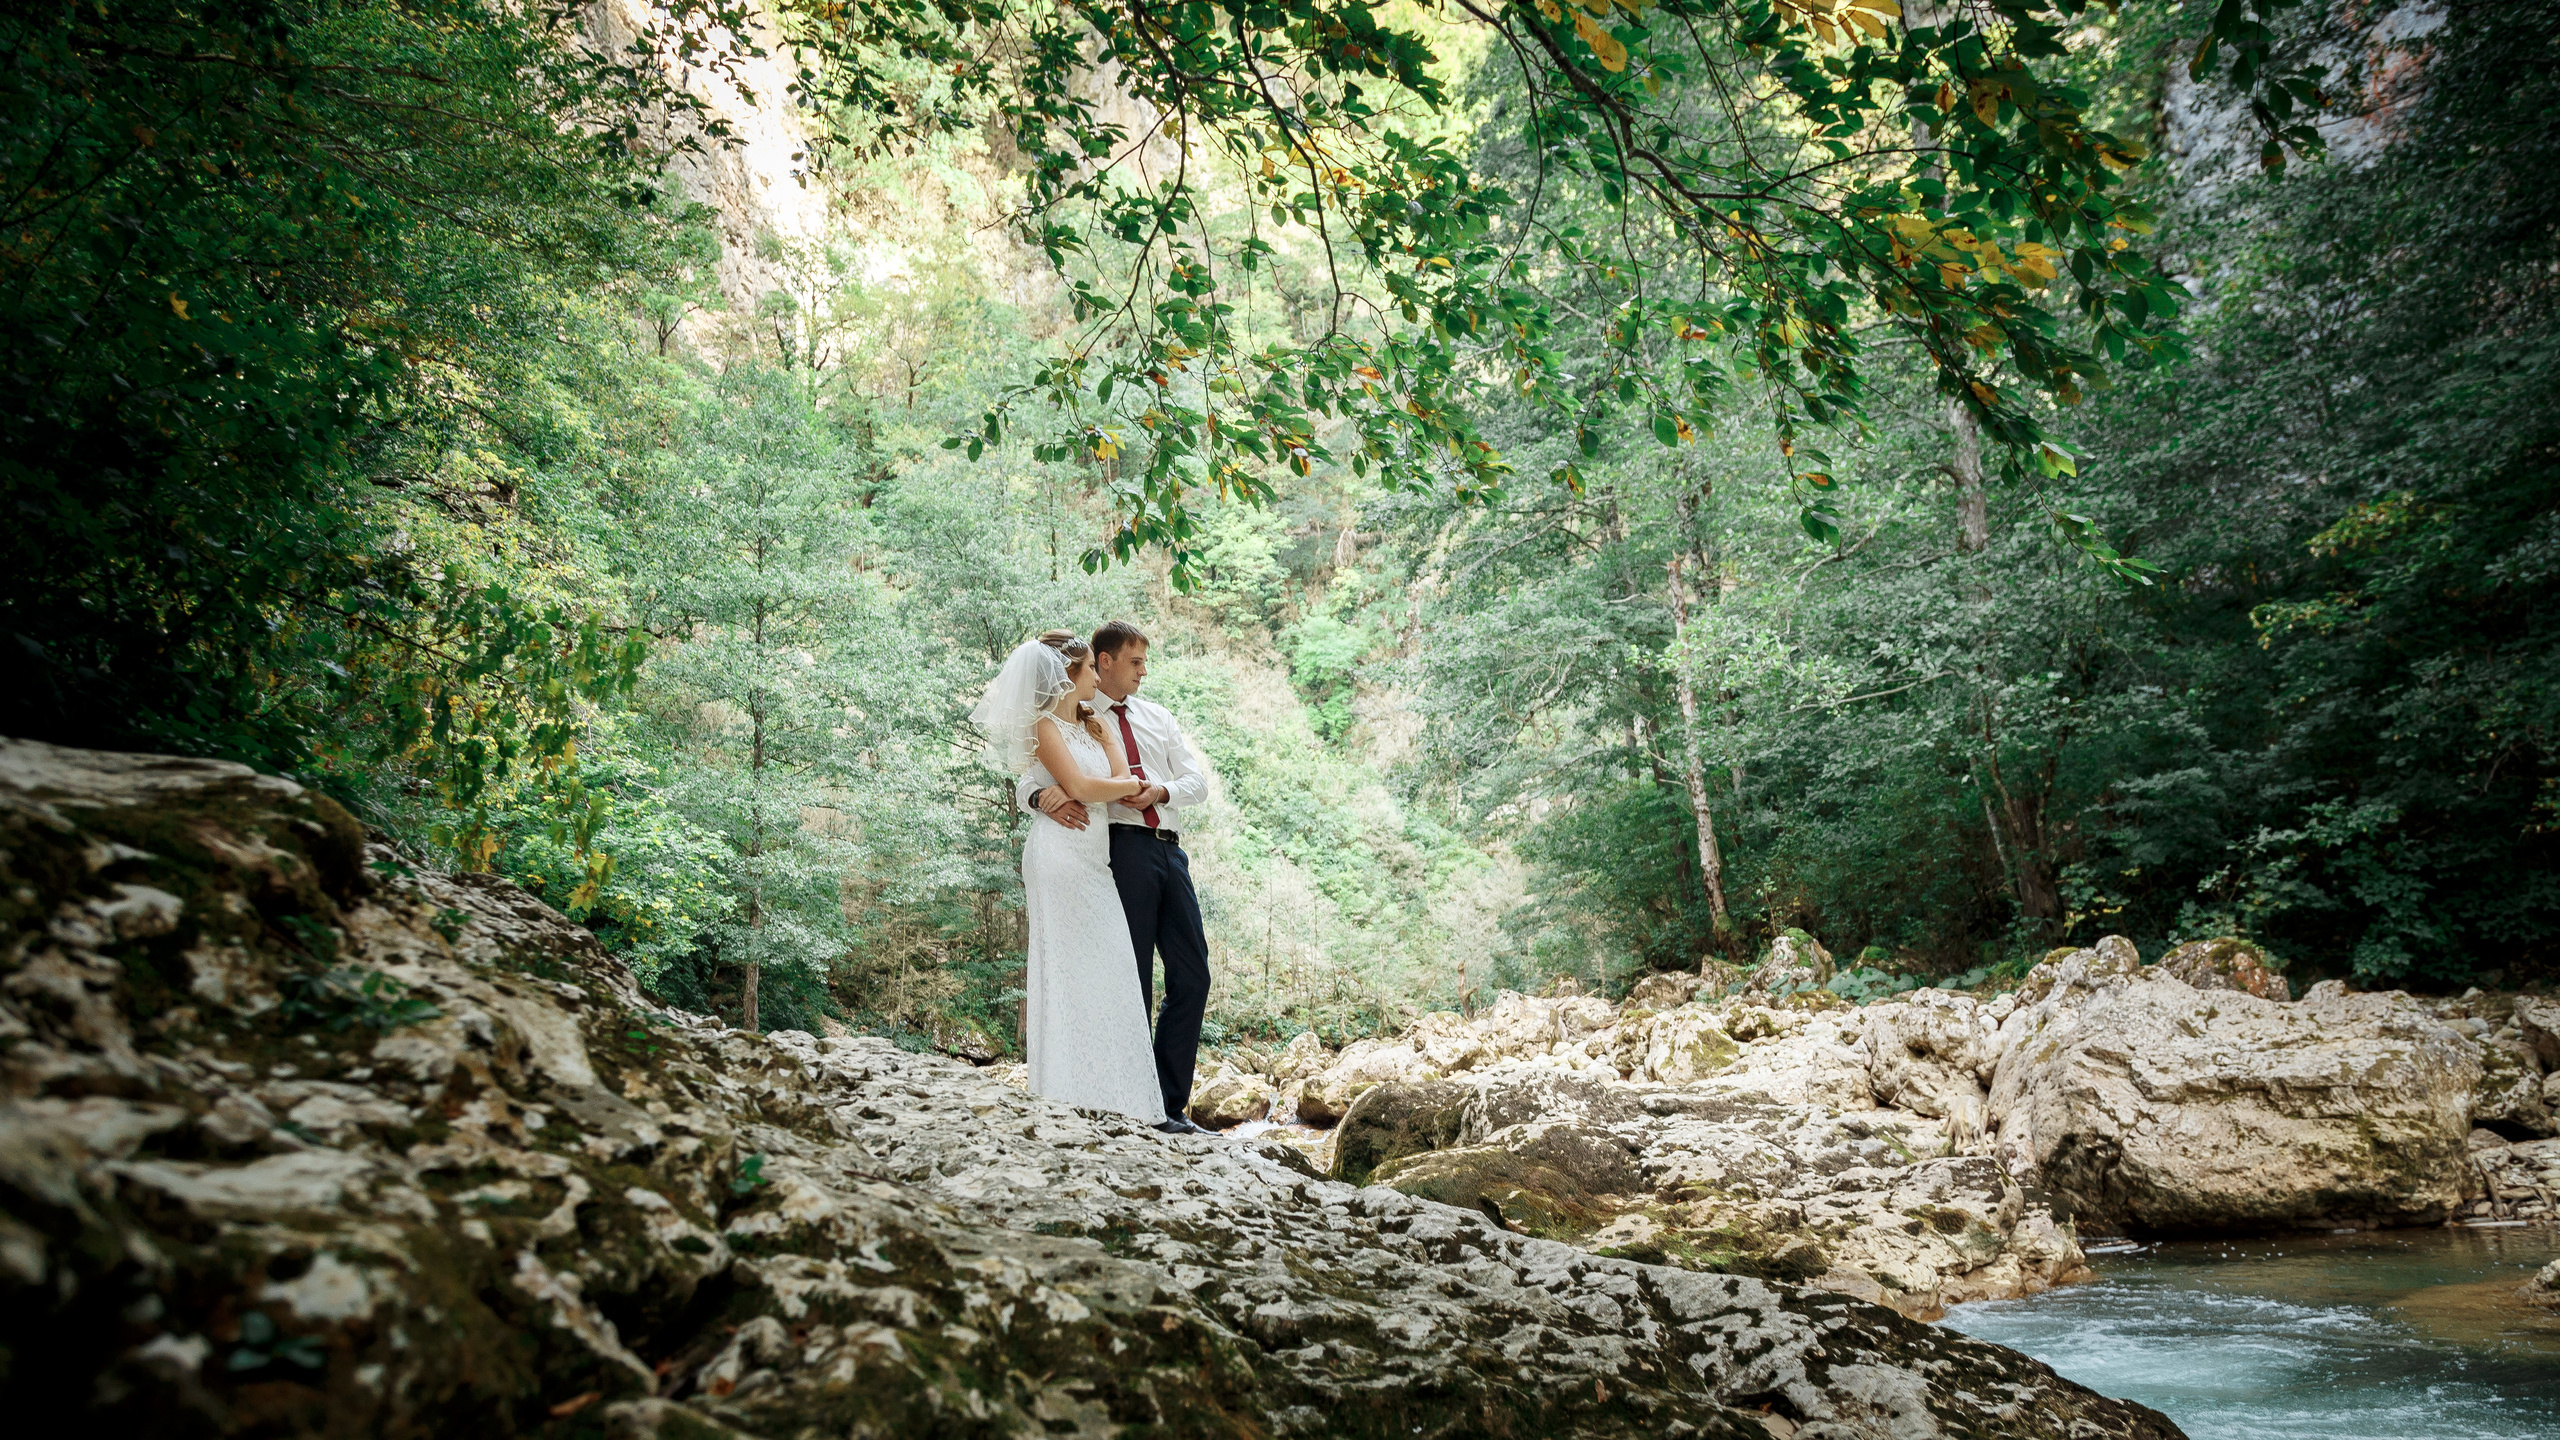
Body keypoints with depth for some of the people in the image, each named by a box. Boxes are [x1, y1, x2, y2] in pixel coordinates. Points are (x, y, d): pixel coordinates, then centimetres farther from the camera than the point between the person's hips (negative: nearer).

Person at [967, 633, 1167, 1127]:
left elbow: (1121, 776, 6)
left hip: (1094, 859, 8)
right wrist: (1130, 785, -2)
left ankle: (1105, 1099, 5)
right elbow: (1080, 787, -15)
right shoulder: (1046, 725, -4)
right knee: (1068, 971, -8)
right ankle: (1068, 1098, -6)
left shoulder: (1093, 725, 20)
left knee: (1104, 971, 3)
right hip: (1061, 855, -8)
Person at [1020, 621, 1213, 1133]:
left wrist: (1162, 791, -7)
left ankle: (1172, 1106, 10)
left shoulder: (1158, 717, 23)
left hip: (1169, 849, 6)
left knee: (1192, 977, 3)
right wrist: (1045, 796, -28)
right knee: (1132, 980, -4)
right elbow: (1027, 779, -4)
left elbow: (1198, 780, 16)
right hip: (1122, 847, -6)